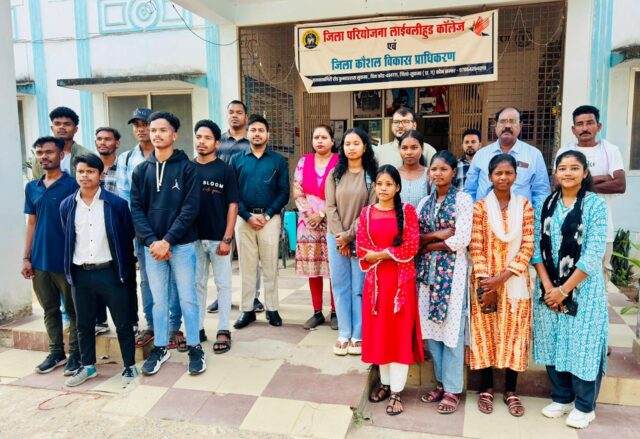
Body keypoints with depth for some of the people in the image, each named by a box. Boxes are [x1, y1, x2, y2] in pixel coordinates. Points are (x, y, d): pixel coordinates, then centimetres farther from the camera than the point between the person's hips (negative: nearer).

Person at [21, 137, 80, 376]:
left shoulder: (73, 184, -6)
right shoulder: (31, 188, 10)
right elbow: (31, 224, 13)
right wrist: (26, 257, 8)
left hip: (66, 260, -5)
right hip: (40, 260, 5)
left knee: (73, 310, 6)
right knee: (50, 310, 15)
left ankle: (75, 354, 18)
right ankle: (56, 352, 27)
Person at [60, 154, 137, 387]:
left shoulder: (116, 203, -7)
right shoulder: (67, 205, 4)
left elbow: (128, 237, 0)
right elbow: (67, 239, 13)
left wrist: (124, 269, 2)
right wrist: (69, 268, 13)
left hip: (109, 272, -3)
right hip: (80, 273, 4)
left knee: (123, 323, 4)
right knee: (84, 324, 16)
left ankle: (129, 366, 19)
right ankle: (87, 366, 32)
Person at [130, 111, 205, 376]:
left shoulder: (187, 167, -2)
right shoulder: (141, 170, 8)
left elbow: (190, 208, -9)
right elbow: (136, 208, 3)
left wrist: (168, 240, -14)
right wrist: (151, 240, -10)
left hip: (182, 244, -3)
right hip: (151, 246, 3)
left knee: (187, 298, 4)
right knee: (158, 300, 12)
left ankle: (195, 347, 17)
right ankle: (160, 347, 25)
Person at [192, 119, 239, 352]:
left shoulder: (225, 170, -2)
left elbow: (232, 205, -5)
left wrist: (227, 238, -11)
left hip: (219, 238, -3)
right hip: (193, 237, 3)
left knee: (223, 284, 6)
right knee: (197, 284, 12)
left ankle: (223, 331, 15)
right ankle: (197, 329, 24)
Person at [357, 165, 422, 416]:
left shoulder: (407, 211, -1)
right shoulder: (366, 213, 6)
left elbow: (412, 246, -10)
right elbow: (362, 251, 1)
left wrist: (381, 253, -12)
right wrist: (386, 254, -14)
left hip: (401, 280, -3)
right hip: (376, 280, 3)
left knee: (400, 332, 1)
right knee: (378, 332, 9)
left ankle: (397, 391, 9)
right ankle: (385, 383, 25)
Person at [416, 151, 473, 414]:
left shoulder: (463, 199, -4)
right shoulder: (425, 202, 12)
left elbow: (462, 239, -14)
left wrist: (429, 244, -6)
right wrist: (437, 234, -11)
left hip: (452, 269, -5)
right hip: (428, 270, 5)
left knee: (451, 328, 0)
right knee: (431, 326, 9)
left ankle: (453, 389, 12)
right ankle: (441, 381, 24)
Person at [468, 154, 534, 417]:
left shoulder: (524, 205, 2)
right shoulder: (480, 207, -1)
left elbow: (528, 246, -3)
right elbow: (476, 247, -6)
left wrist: (503, 276, -13)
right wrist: (485, 282, -15)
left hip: (515, 281, 1)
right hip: (485, 280, -1)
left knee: (514, 333, 7)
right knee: (485, 333, 5)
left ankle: (511, 391, 22)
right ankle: (486, 388, 20)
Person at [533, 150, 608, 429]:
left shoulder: (596, 204, -7)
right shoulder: (546, 204, 5)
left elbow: (593, 254, -13)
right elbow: (537, 247, 2)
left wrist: (565, 289, -14)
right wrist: (548, 286, -8)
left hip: (583, 288, -4)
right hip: (549, 288, 4)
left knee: (582, 345, 4)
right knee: (552, 343, 11)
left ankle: (584, 406, 22)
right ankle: (561, 398, 29)